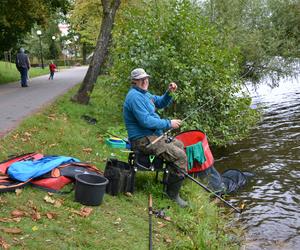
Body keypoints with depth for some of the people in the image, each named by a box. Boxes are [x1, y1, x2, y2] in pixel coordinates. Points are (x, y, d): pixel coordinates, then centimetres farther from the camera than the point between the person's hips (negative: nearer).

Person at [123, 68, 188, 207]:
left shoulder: (144, 93, 15)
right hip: (143, 140, -11)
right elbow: (146, 121, -26)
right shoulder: (135, 96, -19)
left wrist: (169, 92, 3)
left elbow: (161, 103, 24)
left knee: (179, 145, 28)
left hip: (153, 136, 11)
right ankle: (172, 192, -9)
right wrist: (169, 123, -18)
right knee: (180, 156, -20)